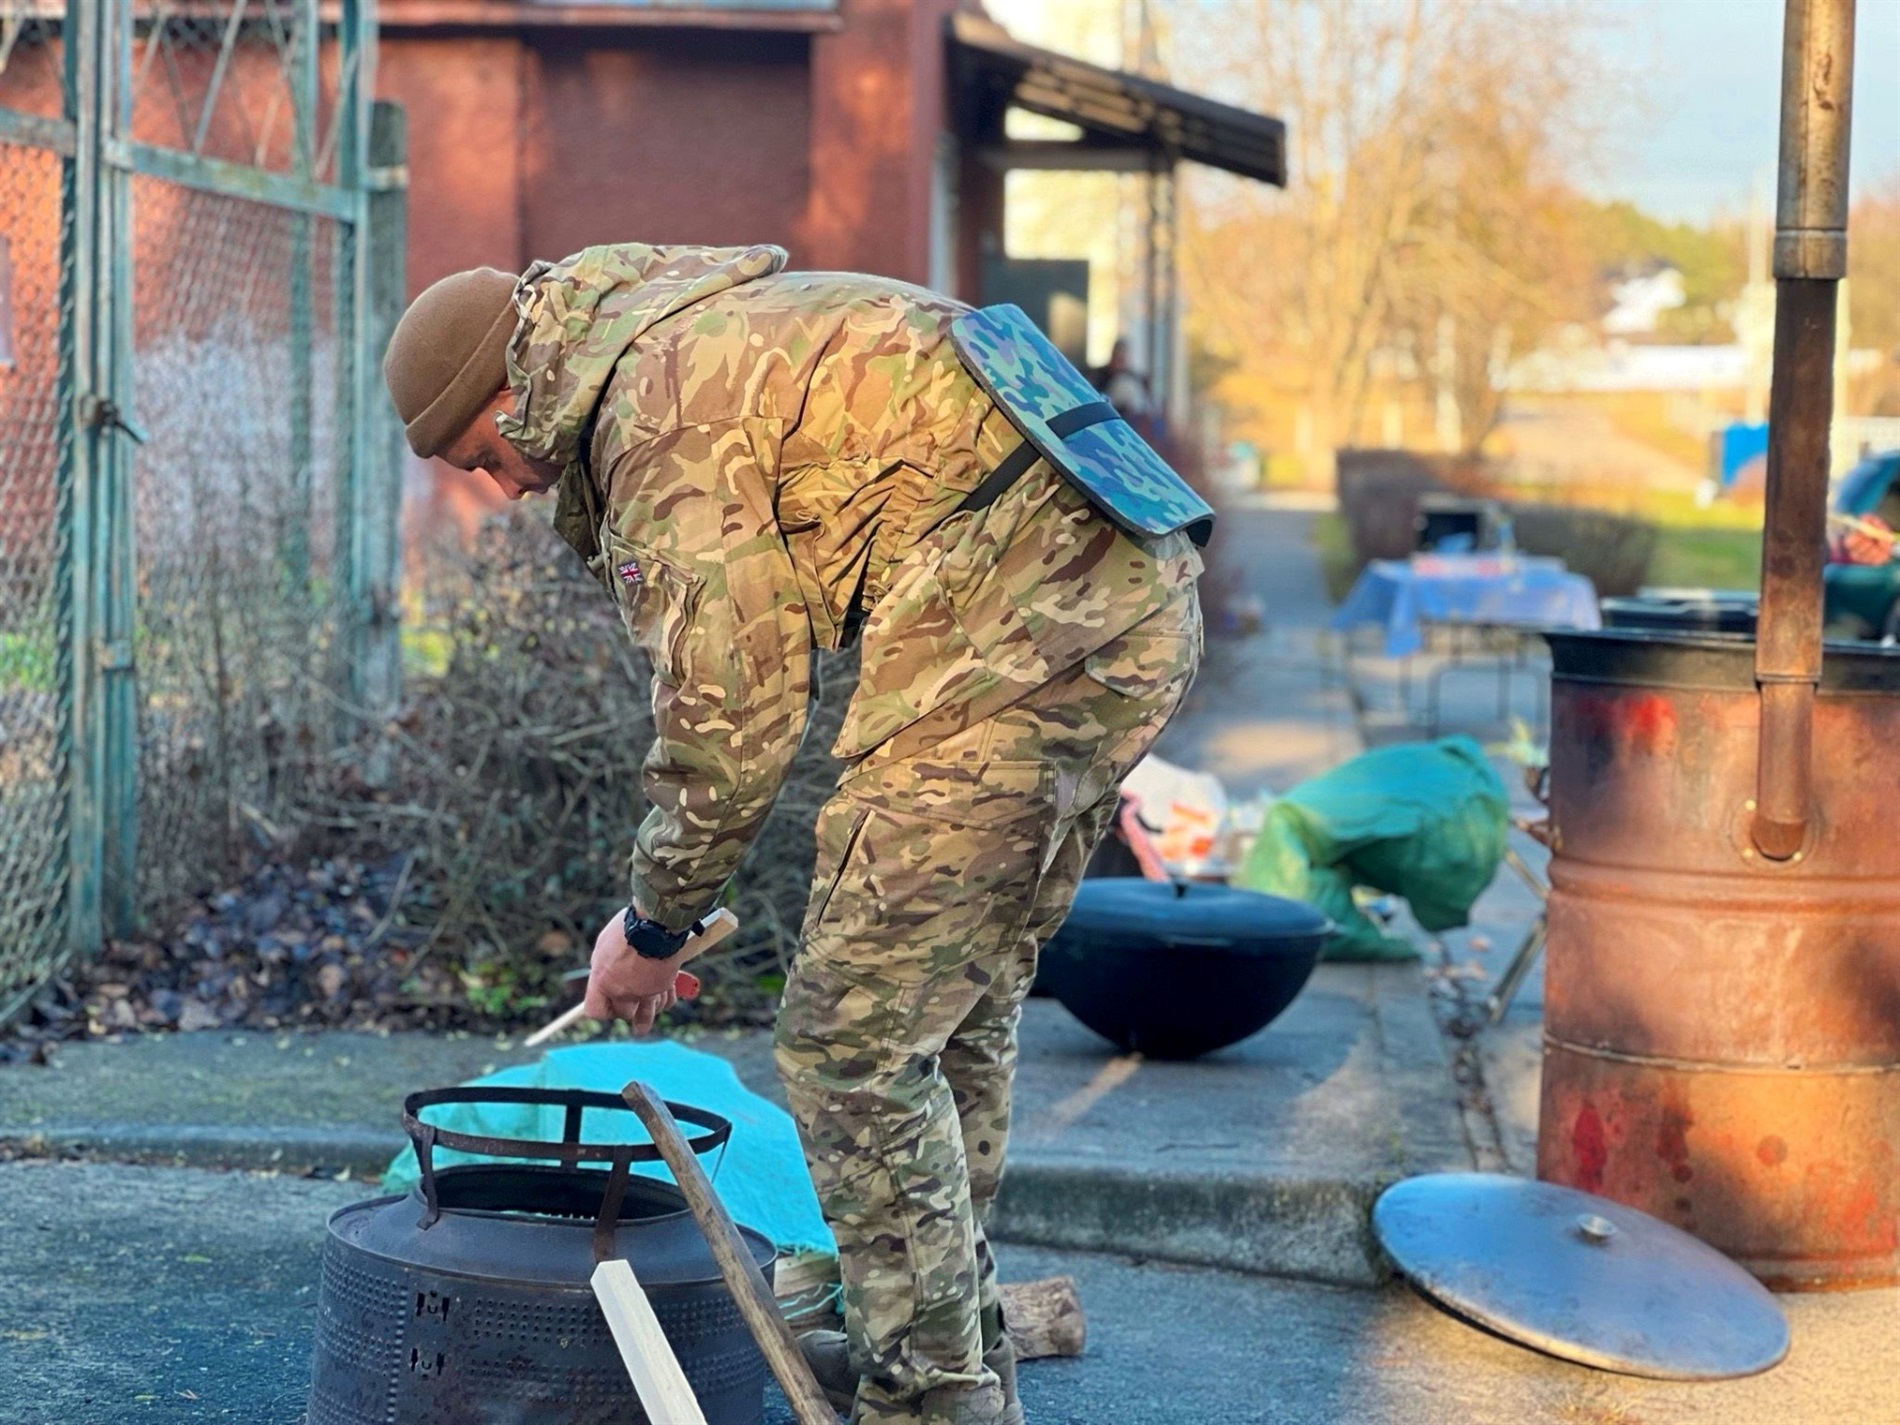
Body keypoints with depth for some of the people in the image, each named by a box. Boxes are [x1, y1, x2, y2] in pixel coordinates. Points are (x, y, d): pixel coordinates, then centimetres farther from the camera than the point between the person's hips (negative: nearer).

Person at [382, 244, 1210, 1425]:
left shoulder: (658, 404, -6)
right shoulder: (717, 324, 25)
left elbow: (731, 716, -6)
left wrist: (653, 927, 9)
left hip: (1010, 628, -11)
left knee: (856, 1038, -5)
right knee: (961, 1004, 21)